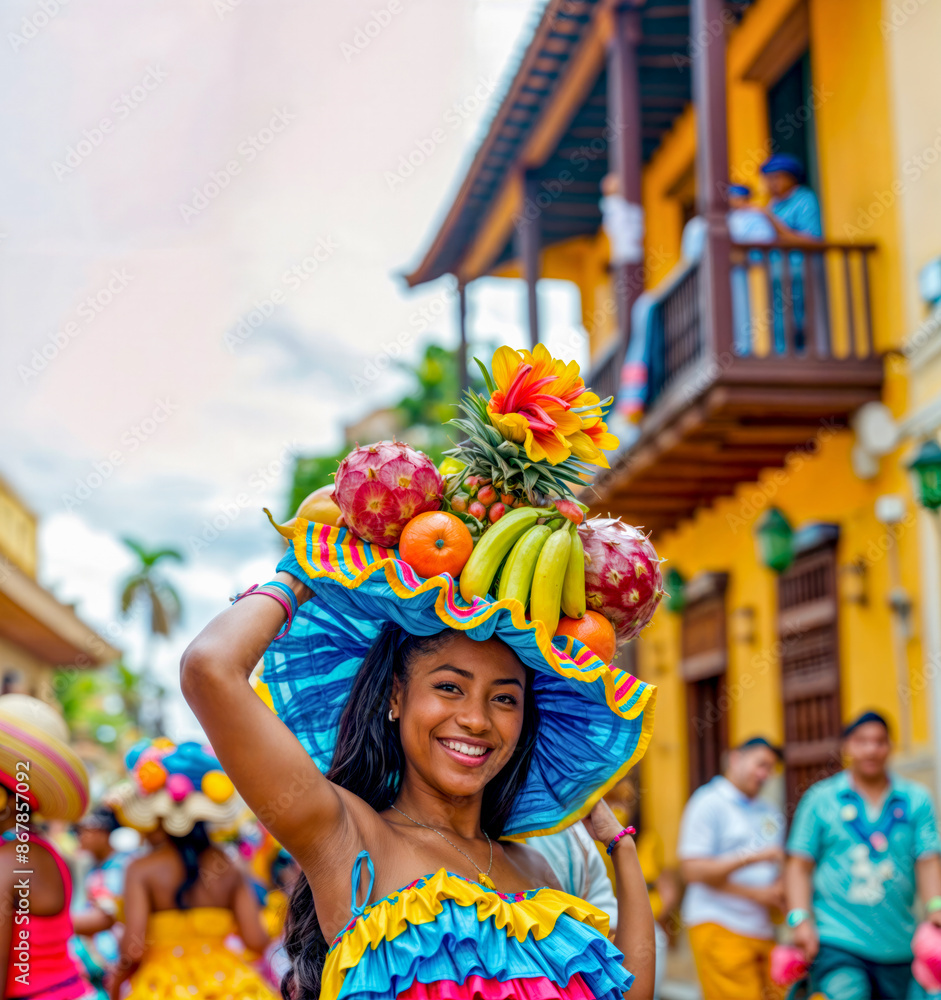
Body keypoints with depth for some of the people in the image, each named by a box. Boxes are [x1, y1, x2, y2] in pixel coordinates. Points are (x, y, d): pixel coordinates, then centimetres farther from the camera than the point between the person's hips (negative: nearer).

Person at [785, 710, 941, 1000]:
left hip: (898, 948, 3)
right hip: (836, 942, -3)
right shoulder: (820, 798, 5)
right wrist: (801, 919, -8)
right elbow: (799, 865, 4)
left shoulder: (916, 799, 10)